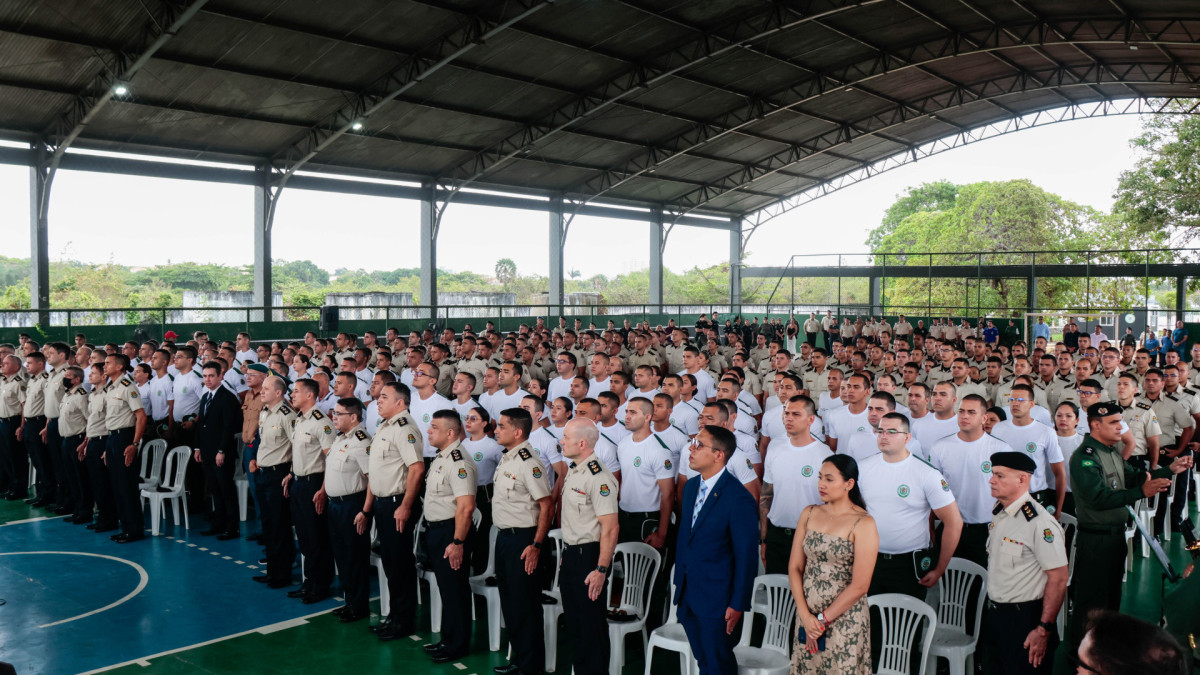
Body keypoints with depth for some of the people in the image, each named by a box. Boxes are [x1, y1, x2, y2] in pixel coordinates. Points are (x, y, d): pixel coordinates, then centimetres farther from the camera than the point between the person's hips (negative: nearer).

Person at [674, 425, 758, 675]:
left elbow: (746, 556, -16)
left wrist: (738, 604, -14)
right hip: (688, 593, 7)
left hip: (716, 598, -7)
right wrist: (679, 579, 13)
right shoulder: (691, 487, 6)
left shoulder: (739, 499, -19)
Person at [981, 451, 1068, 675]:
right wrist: (990, 611, 15)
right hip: (993, 613, 8)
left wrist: (1044, 630, -19)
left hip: (1024, 620, -8)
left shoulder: (1040, 523, -21)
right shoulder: (998, 512, 6)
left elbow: (1058, 578, -20)